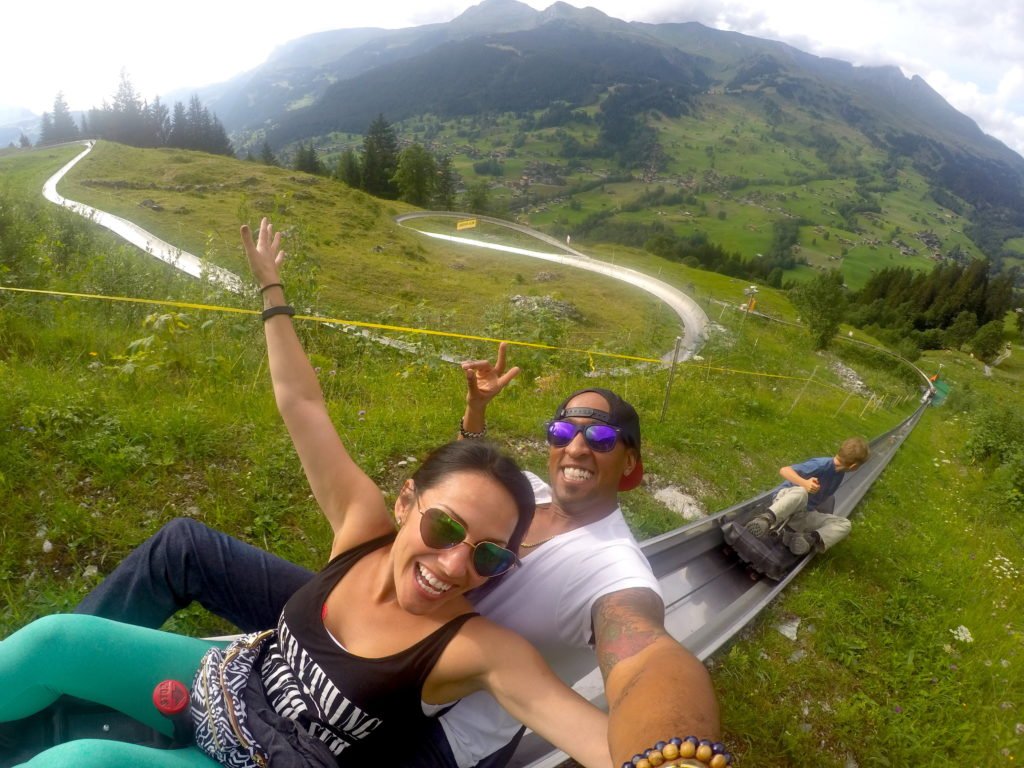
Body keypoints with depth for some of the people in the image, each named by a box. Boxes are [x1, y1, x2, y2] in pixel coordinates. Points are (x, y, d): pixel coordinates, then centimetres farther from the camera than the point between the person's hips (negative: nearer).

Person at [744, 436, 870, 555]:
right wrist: (805, 483, -45)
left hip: (803, 514, 8)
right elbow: (784, 470, -29)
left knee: (844, 524, -6)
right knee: (801, 492, -41)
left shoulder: (839, 473, 5)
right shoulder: (822, 465, -19)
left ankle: (810, 539, -29)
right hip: (786, 498, -8)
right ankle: (765, 519, -55)